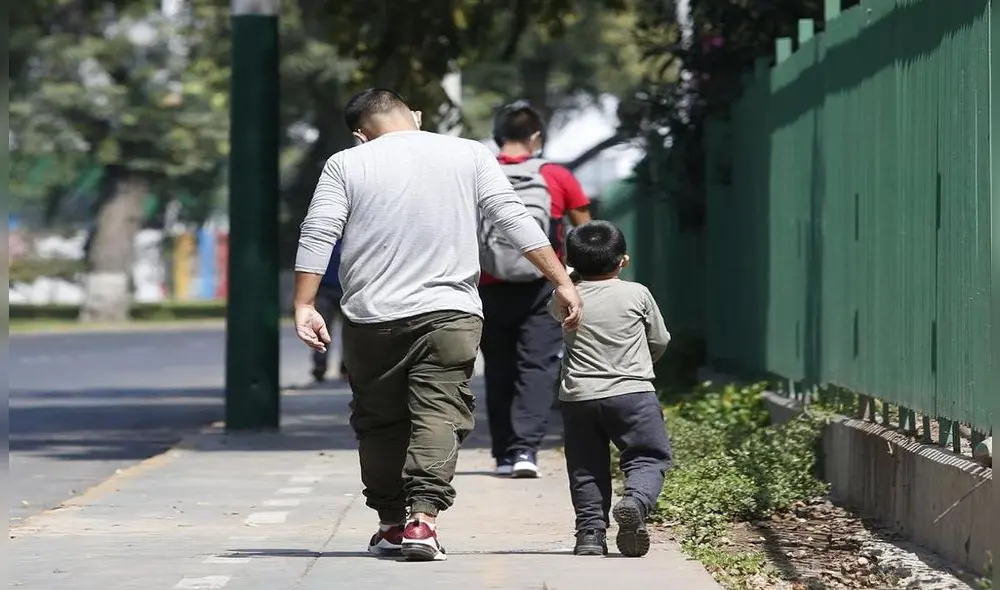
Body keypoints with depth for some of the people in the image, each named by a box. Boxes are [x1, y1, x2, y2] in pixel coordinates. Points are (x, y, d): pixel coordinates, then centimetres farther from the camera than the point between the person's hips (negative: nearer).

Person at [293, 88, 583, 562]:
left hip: (371, 318, 1)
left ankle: (391, 522, 20)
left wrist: (304, 305, -4)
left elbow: (317, 236, -3)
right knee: (440, 415, -6)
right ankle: (422, 518, -22)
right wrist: (562, 281, 3)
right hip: (450, 313, 0)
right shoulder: (470, 155, 7)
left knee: (378, 421, 14)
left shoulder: (345, 165, 5)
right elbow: (515, 220, 2)